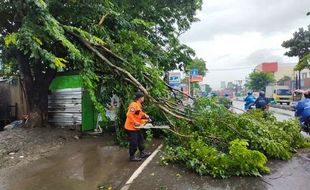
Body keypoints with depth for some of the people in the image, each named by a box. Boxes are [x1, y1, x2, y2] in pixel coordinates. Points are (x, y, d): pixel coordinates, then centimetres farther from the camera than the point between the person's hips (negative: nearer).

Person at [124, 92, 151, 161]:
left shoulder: (139, 105, 9)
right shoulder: (134, 105, -22)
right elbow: (129, 115, -30)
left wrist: (144, 115, 7)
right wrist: (135, 122, -25)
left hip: (137, 127, 11)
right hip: (131, 127, -10)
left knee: (140, 140, 20)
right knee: (134, 142, 0)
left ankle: (142, 153, 35)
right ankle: (132, 156, 16)